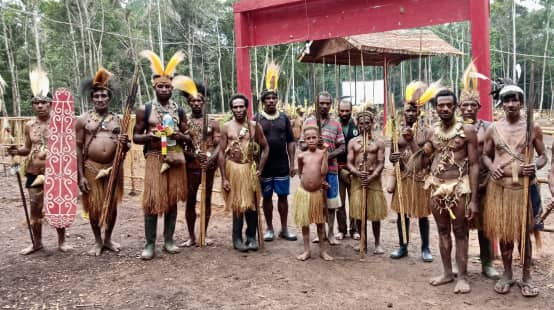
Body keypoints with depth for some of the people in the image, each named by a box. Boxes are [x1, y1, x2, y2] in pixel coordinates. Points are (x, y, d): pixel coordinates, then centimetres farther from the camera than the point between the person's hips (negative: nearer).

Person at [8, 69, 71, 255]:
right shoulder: (29, 126, 5)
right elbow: (28, 148, 12)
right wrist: (17, 151, -7)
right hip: (34, 173, 3)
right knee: (35, 208, 9)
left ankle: (62, 241, 20)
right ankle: (37, 243, 24)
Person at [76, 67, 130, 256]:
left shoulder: (118, 120, 7)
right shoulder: (83, 120, 1)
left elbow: (125, 148, 8)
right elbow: (78, 148, -1)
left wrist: (125, 144, -18)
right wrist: (81, 175, -8)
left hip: (113, 167, 2)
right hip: (91, 168, -2)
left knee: (112, 205, 8)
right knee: (94, 207, 5)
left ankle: (108, 239, 27)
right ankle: (98, 242, 23)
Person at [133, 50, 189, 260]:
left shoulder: (179, 111, 9)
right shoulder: (145, 109, 2)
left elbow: (188, 137, 12)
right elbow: (135, 136, 4)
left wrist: (180, 136, -11)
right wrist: (148, 136, -17)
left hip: (175, 158, 3)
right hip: (154, 158, -3)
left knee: (173, 198, 7)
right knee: (152, 199, -6)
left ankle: (169, 240, 17)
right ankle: (150, 243, 3)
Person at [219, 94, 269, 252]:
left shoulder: (254, 126, 2)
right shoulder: (226, 127, -2)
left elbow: (265, 147, 8)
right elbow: (222, 153, -3)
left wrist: (260, 168, -1)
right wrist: (224, 178, -8)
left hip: (250, 168, 1)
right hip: (233, 168, -1)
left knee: (252, 204, 5)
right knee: (238, 204, 5)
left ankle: (251, 236, 18)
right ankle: (237, 238, 16)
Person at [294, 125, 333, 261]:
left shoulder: (322, 153, -3)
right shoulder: (301, 156, 0)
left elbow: (323, 172, -14)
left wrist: (325, 153, -15)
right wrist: (313, 181, 2)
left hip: (318, 192, -1)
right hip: (303, 192, 1)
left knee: (320, 221, 10)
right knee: (304, 222, 8)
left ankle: (323, 250, 21)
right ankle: (306, 250, 19)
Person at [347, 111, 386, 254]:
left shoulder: (379, 142, 3)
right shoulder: (352, 142, 7)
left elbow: (381, 164, -4)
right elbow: (349, 163, 2)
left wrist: (371, 177, -18)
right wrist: (358, 173, -18)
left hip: (374, 179, -1)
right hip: (357, 179, 2)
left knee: (375, 213, 2)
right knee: (358, 212, 4)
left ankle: (377, 243, 13)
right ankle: (363, 240, 19)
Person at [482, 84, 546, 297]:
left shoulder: (533, 128, 1)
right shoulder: (493, 129, 4)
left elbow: (543, 155, 4)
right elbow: (485, 155, 11)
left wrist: (536, 165, -18)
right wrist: (491, 167, -10)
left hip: (524, 186, -1)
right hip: (499, 186, 2)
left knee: (524, 233, 5)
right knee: (503, 232, 9)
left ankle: (526, 277, 20)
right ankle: (507, 274, 25)